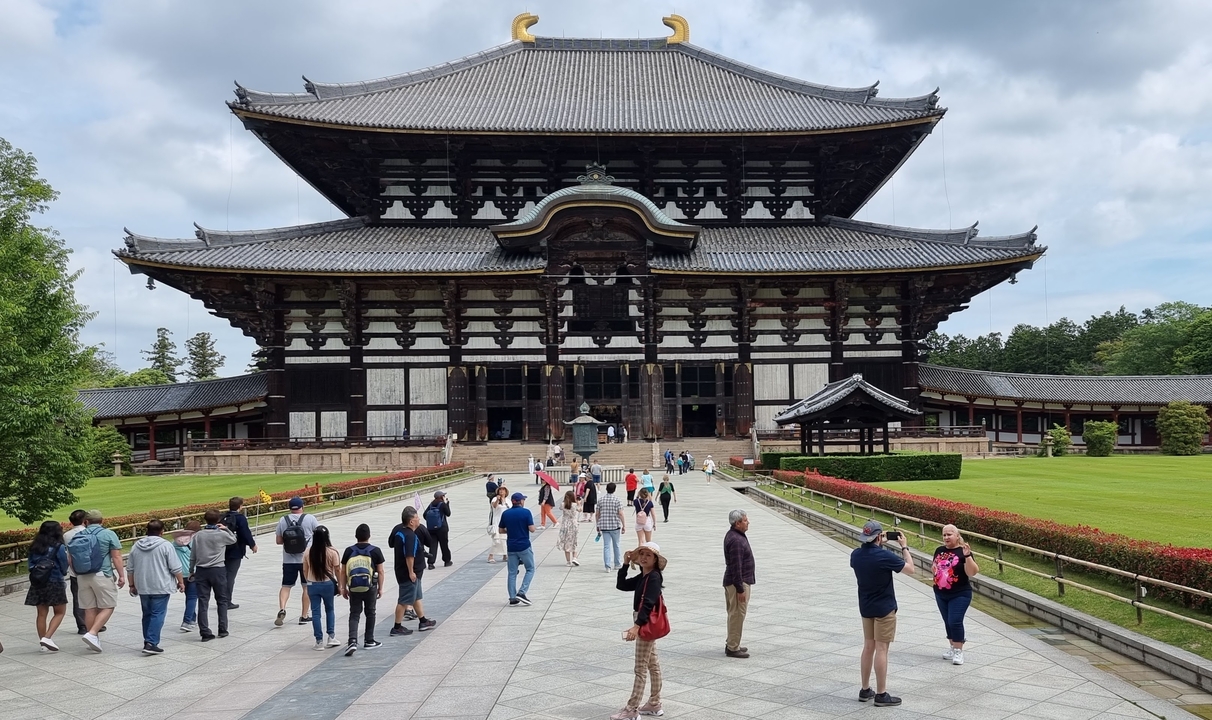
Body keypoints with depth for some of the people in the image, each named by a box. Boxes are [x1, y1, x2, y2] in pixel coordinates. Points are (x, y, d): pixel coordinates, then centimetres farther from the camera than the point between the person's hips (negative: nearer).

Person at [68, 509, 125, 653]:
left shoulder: (77, 536, 8)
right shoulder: (108, 534, -4)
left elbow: (70, 560, 10)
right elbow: (117, 557, -8)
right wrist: (122, 576, -4)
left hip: (82, 577, 5)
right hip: (102, 575, -5)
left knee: (90, 609, 11)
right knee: (107, 607, 3)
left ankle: (94, 641, 17)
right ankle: (92, 634, -13)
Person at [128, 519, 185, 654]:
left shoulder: (136, 546, 8)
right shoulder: (165, 545, -9)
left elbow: (130, 569, 13)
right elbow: (176, 568, -10)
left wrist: (132, 585, 23)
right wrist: (181, 582, 2)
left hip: (142, 587, 6)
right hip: (160, 587, -5)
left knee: (147, 614, 16)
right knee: (158, 615, -3)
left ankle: (147, 642, 21)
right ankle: (151, 644, -9)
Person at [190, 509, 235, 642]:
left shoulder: (197, 535, -1)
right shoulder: (222, 534, -9)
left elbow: (192, 556, 4)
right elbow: (234, 539, 12)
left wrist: (191, 571, 16)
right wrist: (226, 529, 15)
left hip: (201, 571, 2)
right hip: (218, 570, -2)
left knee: (203, 602, 4)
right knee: (222, 601, 13)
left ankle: (205, 632, 2)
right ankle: (222, 629, 15)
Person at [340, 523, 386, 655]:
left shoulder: (349, 551, 0)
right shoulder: (375, 551, -4)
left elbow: (343, 572, 2)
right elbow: (380, 571, -1)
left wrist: (343, 588, 12)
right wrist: (380, 588, 8)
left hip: (354, 588, 1)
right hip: (370, 587, -1)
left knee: (354, 614, 5)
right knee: (370, 613, 15)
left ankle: (352, 641, -12)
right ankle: (369, 641, 24)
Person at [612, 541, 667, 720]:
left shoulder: (654, 577, -18)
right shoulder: (642, 577, 10)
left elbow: (648, 604, -26)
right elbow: (621, 585, 10)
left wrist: (637, 625, -33)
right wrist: (625, 564, 1)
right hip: (645, 623, 10)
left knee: (640, 668, -6)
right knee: (653, 665, 16)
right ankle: (654, 704, 25)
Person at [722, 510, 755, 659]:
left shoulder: (733, 535, 11)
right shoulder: (736, 540, -23)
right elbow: (736, 567, -25)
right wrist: (740, 589, -22)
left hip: (732, 581, 11)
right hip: (738, 582, -11)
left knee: (735, 614, 18)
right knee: (737, 615, -4)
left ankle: (732, 644, 27)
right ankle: (732, 648, 3)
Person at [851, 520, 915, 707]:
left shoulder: (856, 555, -3)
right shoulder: (885, 556, -22)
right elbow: (910, 569, -10)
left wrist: (879, 546, 17)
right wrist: (904, 547, 0)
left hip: (865, 607, 7)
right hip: (884, 608, -6)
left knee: (868, 647, 15)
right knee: (881, 649, -2)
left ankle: (865, 690, 22)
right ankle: (881, 695, 4)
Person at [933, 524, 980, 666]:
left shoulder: (963, 551, -11)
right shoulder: (939, 550, 4)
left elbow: (972, 572, -20)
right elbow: (934, 568, 19)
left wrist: (967, 556, -32)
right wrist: (934, 568, -3)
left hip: (960, 594, -6)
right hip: (941, 594, 6)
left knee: (955, 621, -9)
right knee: (947, 622, 13)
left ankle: (959, 651, 4)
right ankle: (953, 647, 28)